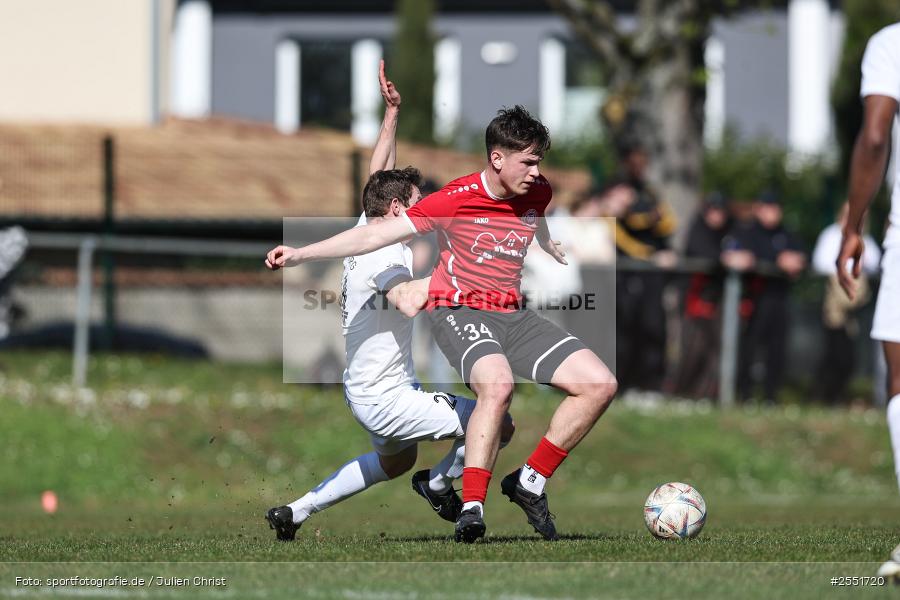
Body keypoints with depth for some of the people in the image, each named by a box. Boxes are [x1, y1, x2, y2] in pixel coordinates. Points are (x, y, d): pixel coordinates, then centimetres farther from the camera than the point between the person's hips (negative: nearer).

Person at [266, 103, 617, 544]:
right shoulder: (456, 199, -14)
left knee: (600, 384, -9)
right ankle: (472, 507, -37)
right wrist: (301, 254, -14)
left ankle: (529, 483, -2)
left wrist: (557, 256, 52)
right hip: (458, 310, -7)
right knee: (497, 385, -38)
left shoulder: (537, 193, 3)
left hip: (513, 316, 7)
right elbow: (376, 235, -10)